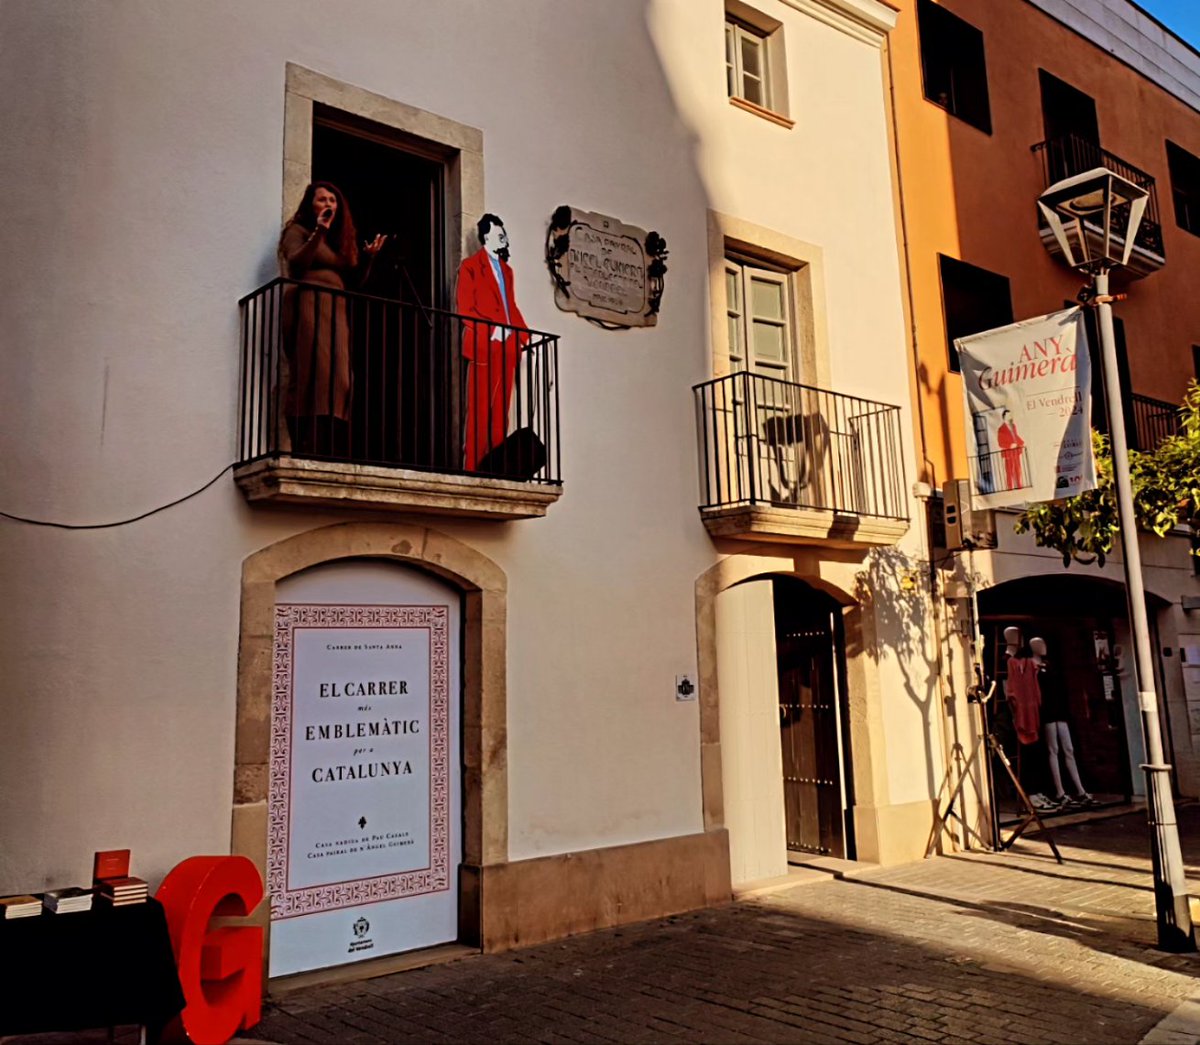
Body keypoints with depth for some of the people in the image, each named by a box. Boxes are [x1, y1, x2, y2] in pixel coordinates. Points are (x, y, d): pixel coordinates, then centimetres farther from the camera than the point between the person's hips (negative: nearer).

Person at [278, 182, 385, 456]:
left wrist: (368, 257, 2)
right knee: (312, 374, -19)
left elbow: (354, 280, 19)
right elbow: (295, 264, -8)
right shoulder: (298, 231, 10)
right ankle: (307, 451, -27)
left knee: (336, 379, -5)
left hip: (336, 311, 6)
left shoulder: (342, 239, 26)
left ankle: (331, 454, -10)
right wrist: (318, 233, -15)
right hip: (308, 307, -6)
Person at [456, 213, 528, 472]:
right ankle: (473, 466, -6)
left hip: (508, 347, 7)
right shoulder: (470, 266, 3)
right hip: (484, 346, -6)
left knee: (500, 411, 4)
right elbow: (465, 309, -6)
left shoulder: (506, 269, 24)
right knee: (480, 410, -8)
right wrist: (491, 330, -15)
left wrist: (524, 336, 9)